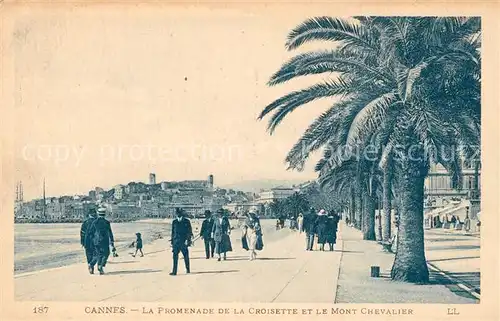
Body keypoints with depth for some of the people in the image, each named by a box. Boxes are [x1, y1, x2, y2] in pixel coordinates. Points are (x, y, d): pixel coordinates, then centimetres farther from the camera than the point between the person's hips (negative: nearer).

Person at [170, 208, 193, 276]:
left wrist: (189, 240, -7)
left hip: (184, 241, -2)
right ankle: (174, 271, -1)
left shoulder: (186, 221, 2)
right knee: (175, 257, -3)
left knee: (186, 256, 5)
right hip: (176, 241, 2)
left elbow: (189, 231, 1)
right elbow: (173, 232, 14)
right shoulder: (174, 222, 10)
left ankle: (188, 269, 18)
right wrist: (172, 241, 10)